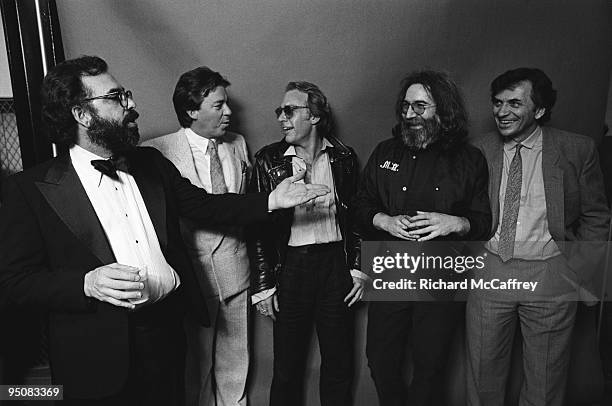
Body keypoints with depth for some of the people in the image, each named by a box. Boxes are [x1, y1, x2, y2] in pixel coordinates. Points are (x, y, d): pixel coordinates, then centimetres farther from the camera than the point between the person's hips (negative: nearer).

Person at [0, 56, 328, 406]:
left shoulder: (151, 163, 7)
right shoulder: (30, 189, -9)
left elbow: (203, 204, 10)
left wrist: (271, 201, 0)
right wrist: (87, 283, -26)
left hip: (167, 328, 5)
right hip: (100, 354, -4)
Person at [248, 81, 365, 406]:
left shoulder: (343, 157, 4)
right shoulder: (268, 159, -2)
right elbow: (257, 225, -2)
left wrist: (358, 268, 4)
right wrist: (263, 286, -5)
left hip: (336, 264, 2)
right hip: (290, 266, -1)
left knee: (339, 364, 14)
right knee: (287, 369, 10)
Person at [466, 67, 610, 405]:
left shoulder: (577, 150, -3)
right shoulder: (480, 150, 1)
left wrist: (580, 268, -4)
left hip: (551, 277, -1)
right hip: (489, 271, 2)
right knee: (483, 369, 15)